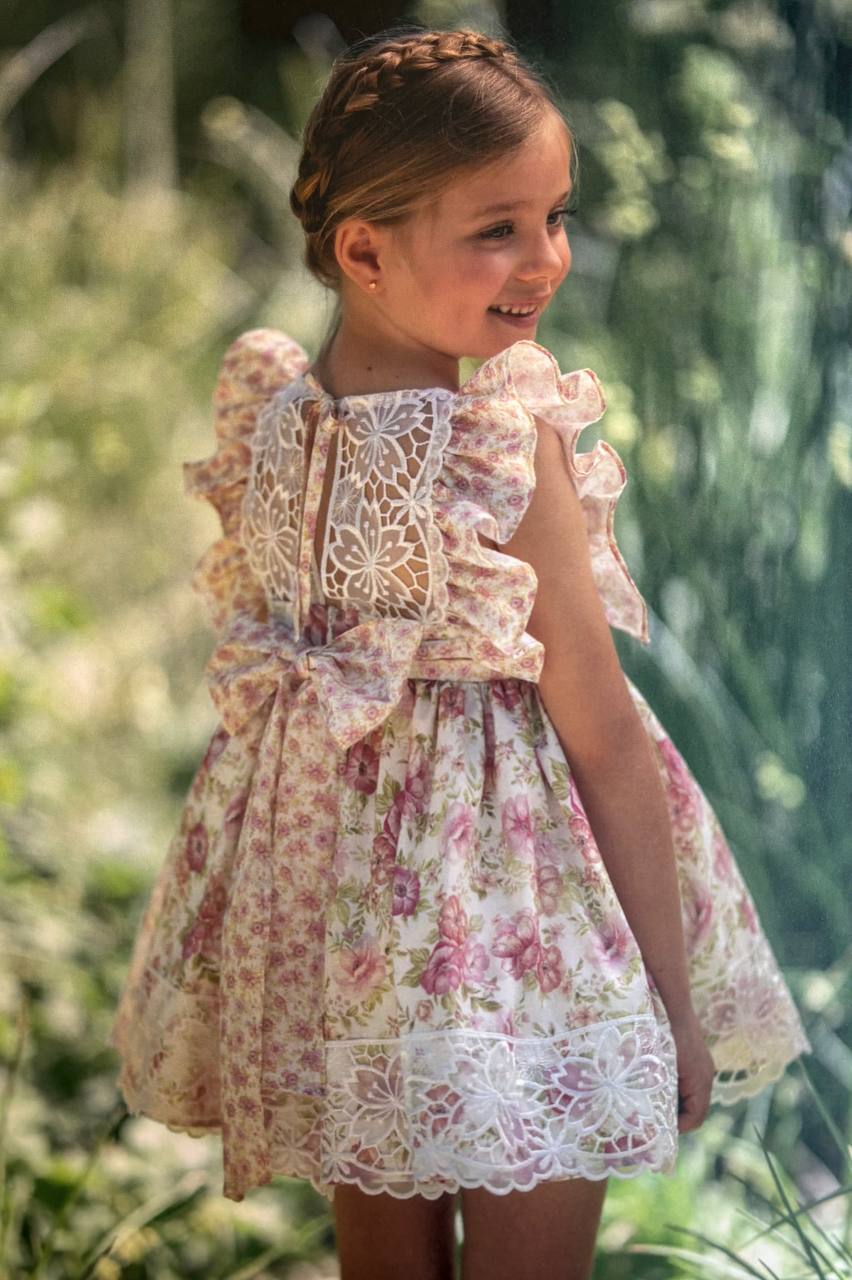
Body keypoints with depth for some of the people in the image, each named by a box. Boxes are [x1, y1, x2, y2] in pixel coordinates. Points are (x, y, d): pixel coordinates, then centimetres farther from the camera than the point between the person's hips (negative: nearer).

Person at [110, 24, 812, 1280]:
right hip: (512, 934, -6)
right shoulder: (512, 447, -22)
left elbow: (266, 656, 5)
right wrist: (680, 1008, -10)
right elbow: (606, 741, -17)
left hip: (326, 914, 6)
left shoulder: (265, 410, -6)